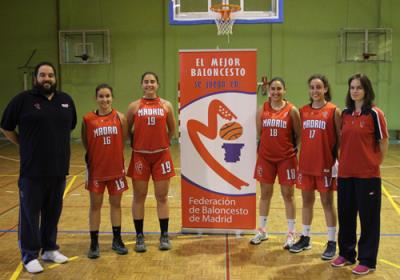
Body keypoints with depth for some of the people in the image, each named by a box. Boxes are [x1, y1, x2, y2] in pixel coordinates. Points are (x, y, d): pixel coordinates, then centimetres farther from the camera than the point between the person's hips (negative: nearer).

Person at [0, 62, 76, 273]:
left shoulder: (66, 100, 8)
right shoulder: (23, 99, -5)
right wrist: (24, 145, 1)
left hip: (59, 169, 4)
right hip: (32, 170, -4)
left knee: (53, 212, 14)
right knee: (30, 213, 4)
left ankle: (49, 249, 29)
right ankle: (30, 256, 17)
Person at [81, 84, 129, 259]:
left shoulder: (120, 117, -4)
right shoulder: (88, 119, -6)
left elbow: (124, 140, 2)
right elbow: (85, 144, 0)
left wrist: (112, 155, 1)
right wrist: (96, 156, -1)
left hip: (116, 168, 1)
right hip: (96, 169, -1)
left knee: (115, 203, 12)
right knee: (95, 205, 7)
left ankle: (117, 240, 26)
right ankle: (94, 243, 18)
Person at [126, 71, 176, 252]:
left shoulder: (166, 105, 3)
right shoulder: (134, 106, 1)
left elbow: (172, 130, 13)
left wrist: (162, 144, 10)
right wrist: (135, 144, 5)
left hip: (161, 155, 1)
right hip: (140, 156, 0)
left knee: (162, 197, 6)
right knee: (139, 197, 5)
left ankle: (164, 236, 17)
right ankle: (139, 237, 17)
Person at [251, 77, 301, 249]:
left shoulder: (292, 110, -6)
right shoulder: (262, 109, 0)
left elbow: (299, 135, 1)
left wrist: (292, 149, 1)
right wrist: (269, 144, 9)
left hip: (286, 158, -2)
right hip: (265, 157, 2)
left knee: (288, 195, 6)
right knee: (265, 194, 11)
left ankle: (291, 234, 18)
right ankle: (262, 231, 25)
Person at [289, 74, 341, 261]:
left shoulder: (333, 111, -4)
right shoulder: (303, 111, 7)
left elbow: (340, 138, -4)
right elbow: (301, 136, 11)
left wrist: (338, 160, -11)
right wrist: (300, 158, 6)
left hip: (325, 164, -4)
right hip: (306, 163, 4)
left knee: (327, 202, 4)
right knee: (307, 200, 13)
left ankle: (332, 243, 16)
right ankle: (305, 238, 26)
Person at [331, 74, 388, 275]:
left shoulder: (374, 114, -8)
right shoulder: (345, 113, 8)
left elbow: (383, 142, -3)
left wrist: (375, 163, 2)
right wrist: (342, 160, 8)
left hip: (367, 174, -5)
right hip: (345, 173, 6)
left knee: (368, 218, 5)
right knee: (345, 215, 14)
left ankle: (367, 261, 17)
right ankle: (346, 254, 30)